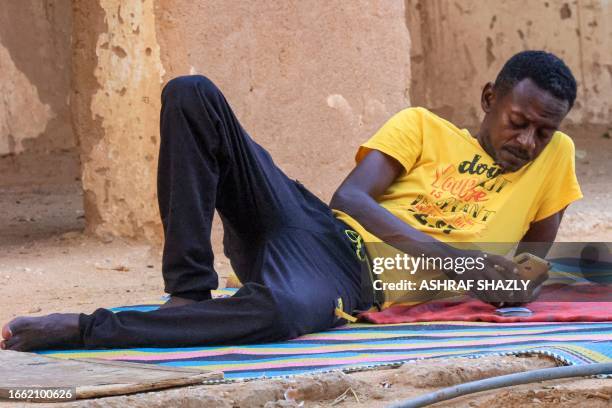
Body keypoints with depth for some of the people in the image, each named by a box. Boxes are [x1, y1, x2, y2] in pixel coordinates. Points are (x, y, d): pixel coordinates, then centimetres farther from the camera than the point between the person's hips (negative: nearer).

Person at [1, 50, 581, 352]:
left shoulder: (552, 156, 15)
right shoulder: (423, 128, 14)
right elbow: (350, 195, 1)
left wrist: (511, 282, -4)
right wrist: (439, 251, -14)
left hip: (360, 285, -2)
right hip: (311, 225, 2)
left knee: (283, 312, -44)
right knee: (191, 95, -19)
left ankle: (78, 329, -34)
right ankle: (189, 292, -19)